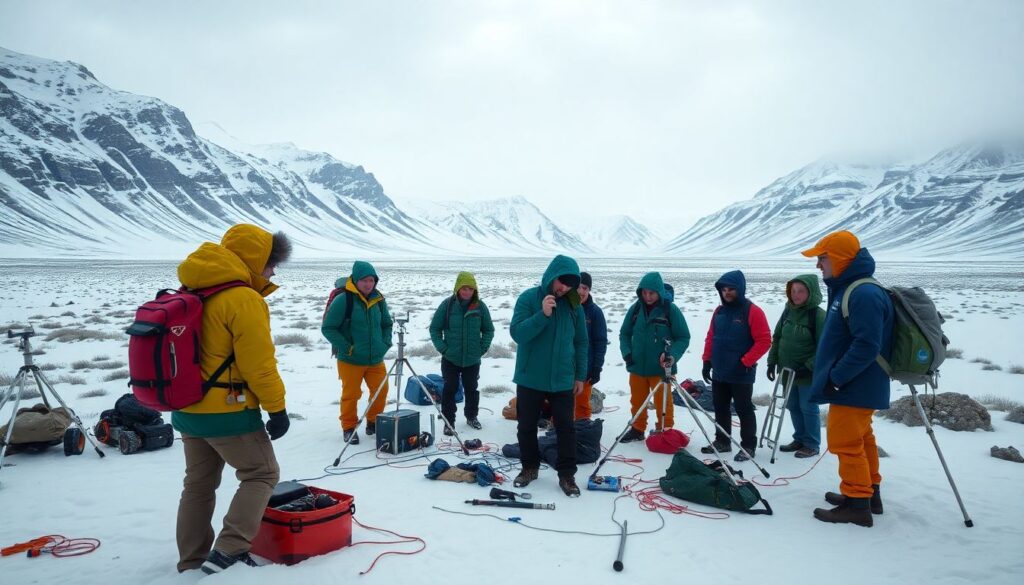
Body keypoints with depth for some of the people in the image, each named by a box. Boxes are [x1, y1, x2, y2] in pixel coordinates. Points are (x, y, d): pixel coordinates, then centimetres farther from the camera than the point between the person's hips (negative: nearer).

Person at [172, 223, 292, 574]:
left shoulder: (192, 292, 8)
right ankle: (228, 550, -4)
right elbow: (258, 364, -19)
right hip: (228, 412, -8)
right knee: (262, 474, 6)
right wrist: (277, 408, -10)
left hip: (186, 410, 9)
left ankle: (192, 562, 26)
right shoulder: (244, 299, -20)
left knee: (199, 484, 18)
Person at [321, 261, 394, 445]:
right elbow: (328, 328, -12)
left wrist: (385, 344, 3)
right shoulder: (343, 300, -14)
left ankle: (374, 423, 31)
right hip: (350, 360, -5)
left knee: (381, 391, 9)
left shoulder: (379, 300, 2)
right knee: (351, 395, 5)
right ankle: (349, 428, 24)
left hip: (376, 359, 5)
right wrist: (347, 347, -16)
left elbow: (387, 324, 17)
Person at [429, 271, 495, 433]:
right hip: (450, 358, -2)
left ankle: (471, 416, 34)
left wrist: (483, 348, -1)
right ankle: (448, 421, 14)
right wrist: (442, 348, -7)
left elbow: (488, 330, 7)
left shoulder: (480, 306, -4)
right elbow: (434, 328, -1)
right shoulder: (447, 305, -8)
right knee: (450, 389, 3)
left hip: (472, 359, 2)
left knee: (471, 389, 15)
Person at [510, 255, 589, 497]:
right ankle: (530, 467, 29)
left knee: (566, 427, 4)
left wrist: (580, 376, 5)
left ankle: (567, 474, 16)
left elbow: (581, 342, 6)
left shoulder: (574, 305, -1)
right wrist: (542, 315, -28)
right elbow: (517, 333, -17)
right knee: (526, 426, 10)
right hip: (530, 378, -1)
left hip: (562, 380, 1)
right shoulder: (528, 298, -9)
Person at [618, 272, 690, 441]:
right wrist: (627, 352, -7)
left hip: (661, 368, -4)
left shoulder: (671, 310, -11)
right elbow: (625, 333, 8)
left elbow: (683, 338, -6)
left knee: (663, 402, 4)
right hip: (637, 366, 4)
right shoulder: (635, 308, -2)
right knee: (637, 401, 16)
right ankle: (637, 429, 33)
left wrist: (673, 355, -21)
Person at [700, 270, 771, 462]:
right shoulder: (719, 311, 8)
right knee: (720, 409, 15)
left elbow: (764, 340, -14)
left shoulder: (752, 311, -11)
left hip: (741, 374, -6)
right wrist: (707, 361, 8)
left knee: (744, 410, 2)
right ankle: (722, 441, 28)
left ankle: (748, 446, 13)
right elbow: (711, 337, 14)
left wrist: (746, 362, -16)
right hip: (719, 373, 7)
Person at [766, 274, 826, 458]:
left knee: (808, 408, 2)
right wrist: (772, 362, 7)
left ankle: (812, 444, 15)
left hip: (808, 374, -6)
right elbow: (777, 338, 12)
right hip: (787, 371, 6)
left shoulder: (818, 315, -14)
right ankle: (800, 439, 29)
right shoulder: (788, 311, 5)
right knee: (793, 407, 15)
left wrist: (809, 366, -20)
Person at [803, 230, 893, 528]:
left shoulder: (864, 294, -22)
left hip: (855, 388, -10)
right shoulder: (846, 290, 11)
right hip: (854, 387, 11)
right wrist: (831, 376, 17)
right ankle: (869, 493, 31)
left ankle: (857, 505, 6)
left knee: (846, 442, -4)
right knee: (861, 439, 19)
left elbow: (867, 346, -29)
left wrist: (835, 377, -23)